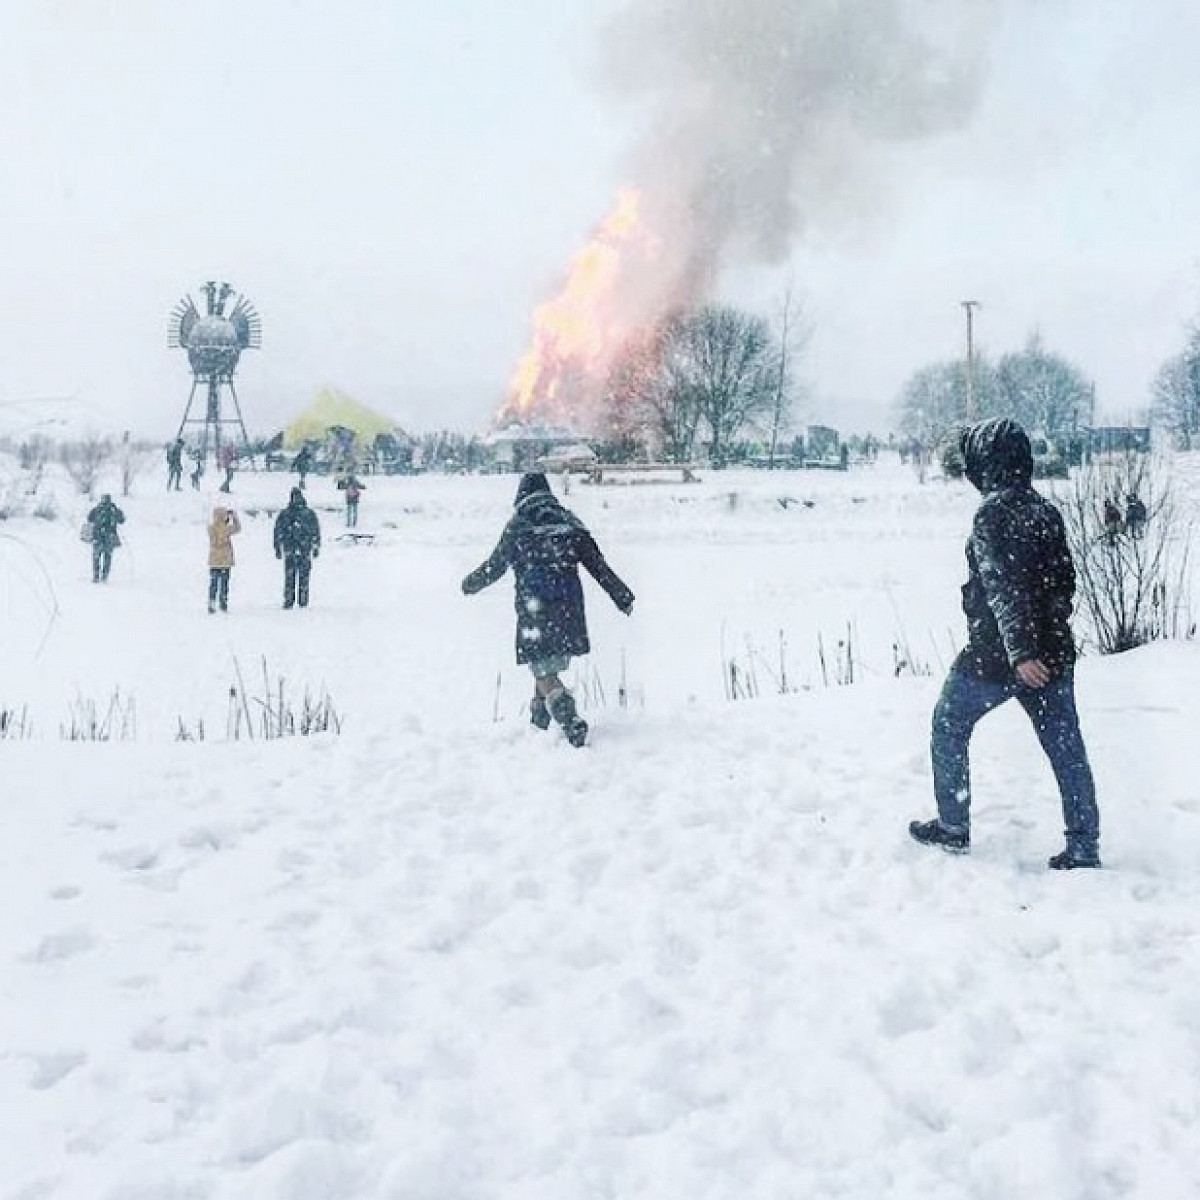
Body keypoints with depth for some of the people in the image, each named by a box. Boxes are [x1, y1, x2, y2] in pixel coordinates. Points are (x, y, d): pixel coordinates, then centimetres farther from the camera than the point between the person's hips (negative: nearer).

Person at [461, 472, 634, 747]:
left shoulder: (518, 526, -1)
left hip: (534, 608, -5)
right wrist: (621, 596, 12)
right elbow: (597, 563, 7)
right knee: (551, 666, 19)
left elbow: (495, 566, 8)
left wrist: (471, 584, 27)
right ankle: (539, 722, 30)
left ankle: (573, 723, -21)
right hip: (568, 608, 5)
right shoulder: (569, 521, 9)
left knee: (544, 672, -3)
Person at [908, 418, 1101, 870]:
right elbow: (1065, 578, 15)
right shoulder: (1046, 511, 7)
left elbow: (1004, 586, -22)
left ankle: (953, 827, 20)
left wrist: (1020, 652, -24)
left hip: (996, 654, -6)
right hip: (1053, 652, 6)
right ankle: (1084, 847, 8)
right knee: (1065, 746, 7)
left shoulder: (993, 513, -15)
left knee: (948, 726, 14)